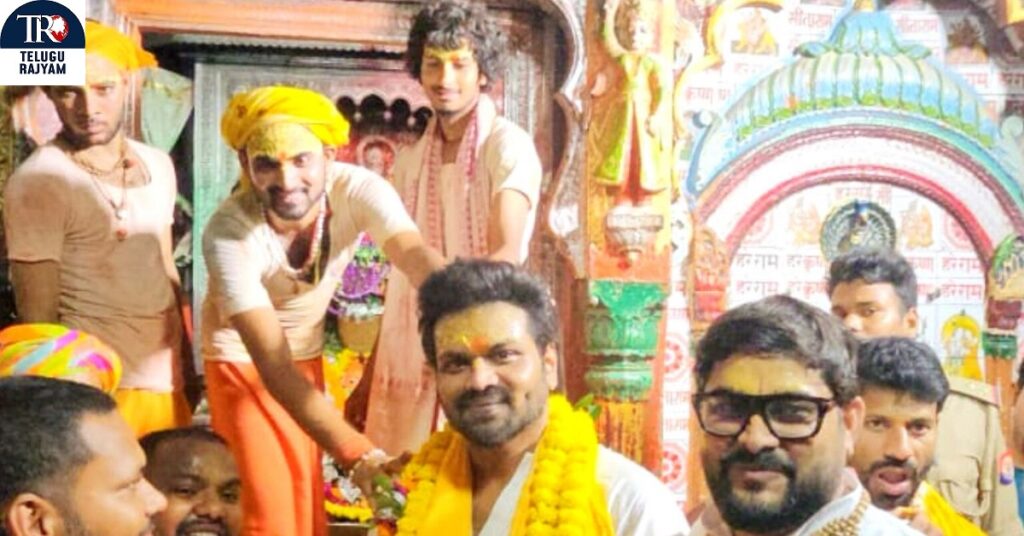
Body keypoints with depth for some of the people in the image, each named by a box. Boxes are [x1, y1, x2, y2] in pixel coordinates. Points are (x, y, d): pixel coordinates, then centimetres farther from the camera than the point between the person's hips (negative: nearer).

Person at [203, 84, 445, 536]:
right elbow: (273, 366, -39)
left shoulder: (358, 190, -28)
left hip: (307, 353, 4)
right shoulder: (228, 232, -34)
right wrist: (361, 456, -50)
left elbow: (422, 263, -44)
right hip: (242, 357, -3)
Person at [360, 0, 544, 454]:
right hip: (409, 358, 5)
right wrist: (370, 375, 13)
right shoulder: (409, 160, 12)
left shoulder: (508, 145, -6)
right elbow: (402, 277, 15)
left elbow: (507, 255, -19)